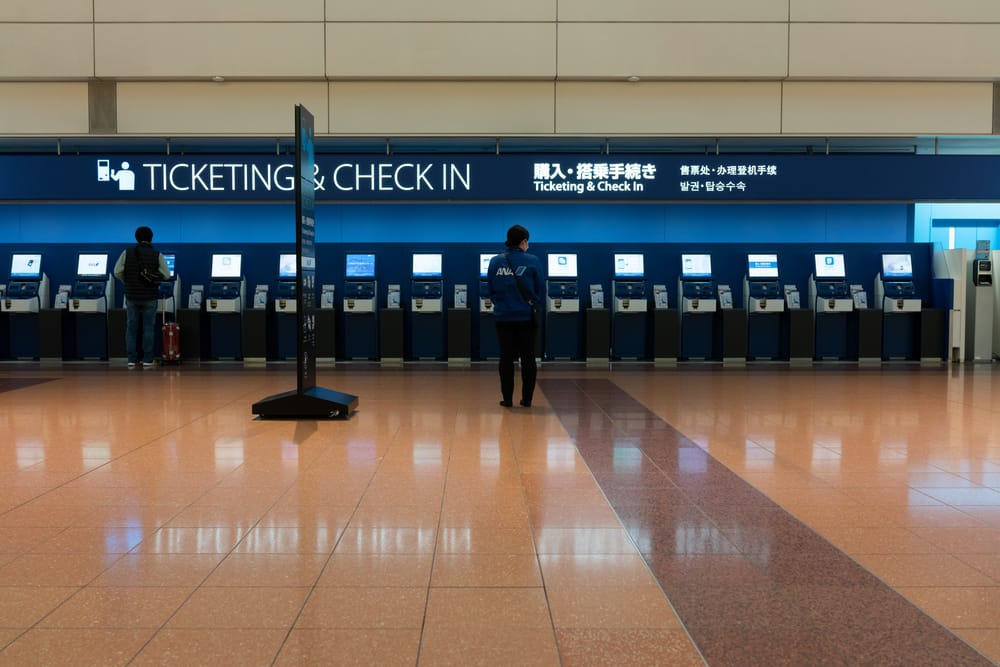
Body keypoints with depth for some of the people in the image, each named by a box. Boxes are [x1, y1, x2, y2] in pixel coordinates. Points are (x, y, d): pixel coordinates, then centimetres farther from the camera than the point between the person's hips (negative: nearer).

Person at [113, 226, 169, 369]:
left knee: (131, 328, 9)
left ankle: (131, 360, 8)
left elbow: (117, 272, -5)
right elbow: (166, 275, -7)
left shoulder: (127, 253, -1)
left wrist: (127, 281, 13)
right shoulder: (157, 255, -4)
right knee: (148, 328, 5)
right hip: (150, 297, -1)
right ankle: (147, 360, 4)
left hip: (132, 296, 1)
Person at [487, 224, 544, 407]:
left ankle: (507, 398, 9)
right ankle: (527, 399, 10)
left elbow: (490, 291, 7)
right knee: (528, 358, 8)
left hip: (503, 316, 2)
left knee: (506, 358, 8)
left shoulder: (495, 262, 0)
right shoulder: (532, 261, -8)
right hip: (526, 316, -2)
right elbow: (540, 290, -1)